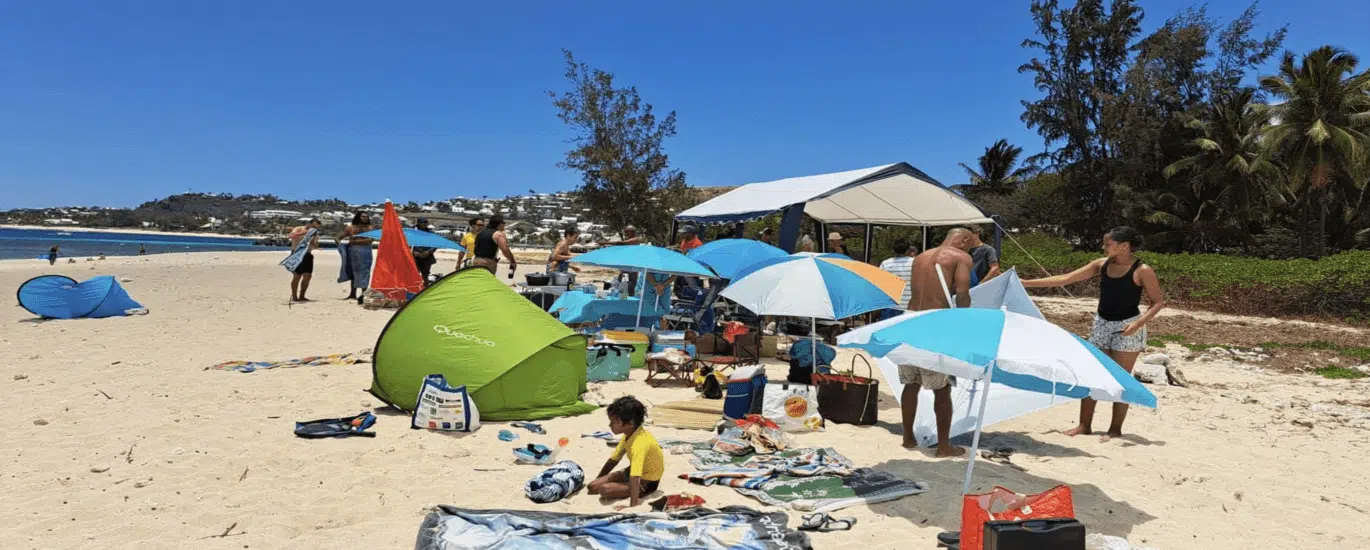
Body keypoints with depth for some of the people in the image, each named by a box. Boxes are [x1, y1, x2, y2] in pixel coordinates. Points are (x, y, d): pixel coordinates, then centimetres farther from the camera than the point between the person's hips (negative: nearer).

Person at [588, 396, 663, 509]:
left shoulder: (639, 443, -34)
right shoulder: (629, 434, -4)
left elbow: (634, 478, -42)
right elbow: (614, 459, 10)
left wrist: (633, 506, -46)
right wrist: (598, 480, 14)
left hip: (647, 482, -8)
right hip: (633, 472, 8)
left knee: (604, 489, -27)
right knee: (593, 486, -3)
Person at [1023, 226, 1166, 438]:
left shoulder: (1142, 270, -12)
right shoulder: (1101, 264, 3)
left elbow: (1158, 301, -8)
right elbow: (1065, 279, 3)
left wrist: (1138, 323, -25)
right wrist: (1026, 283, -2)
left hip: (1127, 328, -6)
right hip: (1101, 324, 6)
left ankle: (1116, 429, 12)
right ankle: (1084, 425, 14)